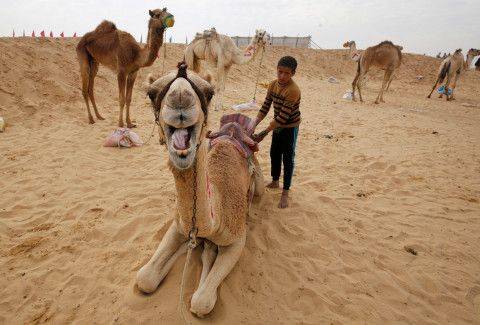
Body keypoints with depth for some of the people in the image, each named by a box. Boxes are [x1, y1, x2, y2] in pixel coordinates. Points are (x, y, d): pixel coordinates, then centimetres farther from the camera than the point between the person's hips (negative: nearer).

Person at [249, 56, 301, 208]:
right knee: (274, 154, 19)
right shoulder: (273, 85, -6)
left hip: (290, 128, -7)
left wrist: (263, 133, -27)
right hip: (277, 126, 7)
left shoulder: (293, 90, -28)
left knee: (288, 159, 1)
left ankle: (285, 192, 14)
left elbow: (283, 117, -29)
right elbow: (265, 107, -5)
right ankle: (275, 181, 40)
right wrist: (253, 123, -19)